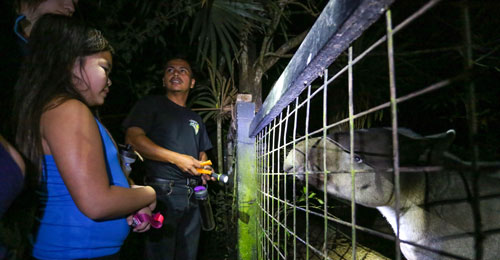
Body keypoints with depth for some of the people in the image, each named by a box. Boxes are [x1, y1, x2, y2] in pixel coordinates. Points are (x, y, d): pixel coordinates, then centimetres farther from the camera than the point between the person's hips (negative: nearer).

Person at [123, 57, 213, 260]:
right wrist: (177, 158, -17)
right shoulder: (151, 104, 3)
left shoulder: (195, 119, 22)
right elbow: (133, 138, -11)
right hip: (163, 192, -6)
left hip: (191, 196, 6)